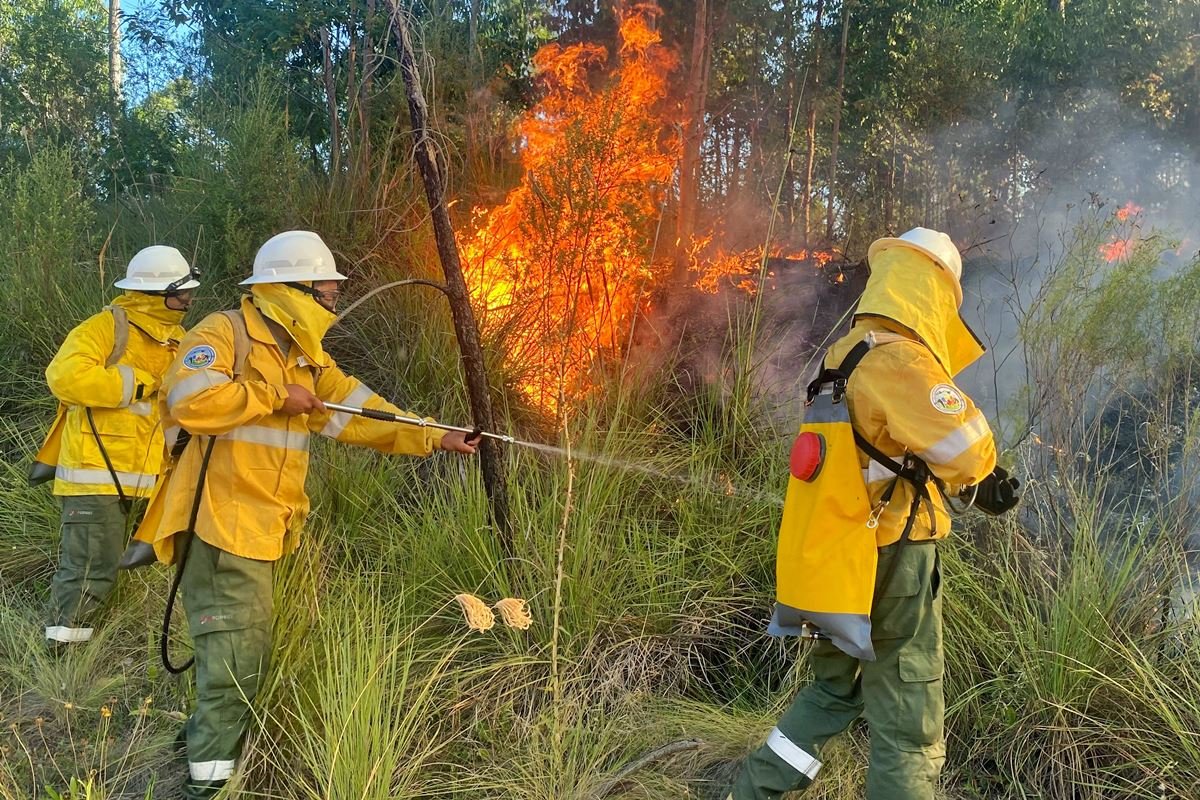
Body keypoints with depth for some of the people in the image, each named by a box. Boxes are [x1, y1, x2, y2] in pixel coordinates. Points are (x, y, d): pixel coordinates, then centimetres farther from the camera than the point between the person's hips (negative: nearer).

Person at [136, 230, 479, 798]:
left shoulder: (308, 356, 14)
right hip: (222, 521, -9)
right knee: (238, 649, -6)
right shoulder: (225, 333, -12)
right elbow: (189, 397, -29)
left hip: (267, 526, 9)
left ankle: (206, 731, 38)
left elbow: (358, 411, 13)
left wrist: (431, 439, 5)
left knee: (248, 647, 19)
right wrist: (275, 396, -21)